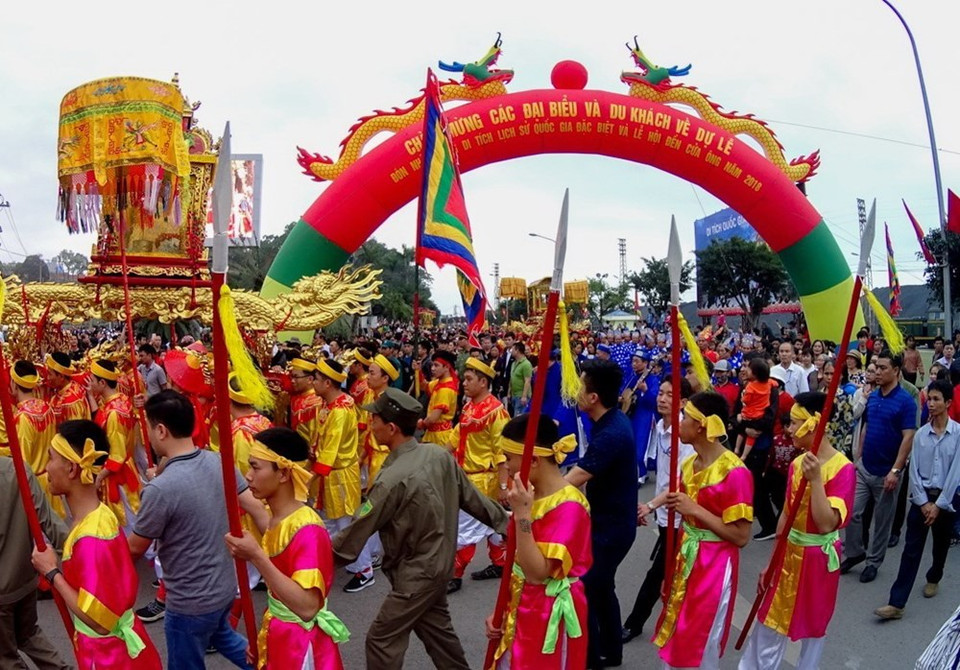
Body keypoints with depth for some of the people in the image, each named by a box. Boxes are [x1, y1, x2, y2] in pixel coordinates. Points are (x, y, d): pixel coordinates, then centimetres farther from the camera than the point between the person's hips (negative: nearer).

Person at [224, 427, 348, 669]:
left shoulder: (306, 529, -25)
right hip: (277, 636, 8)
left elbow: (307, 607, -33)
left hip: (300, 644, -7)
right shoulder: (275, 520, 1)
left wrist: (256, 557, -35)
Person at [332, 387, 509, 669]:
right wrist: (506, 522, 15)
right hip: (439, 562, 8)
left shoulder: (392, 479, -26)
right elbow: (472, 497, 3)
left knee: (382, 639, 5)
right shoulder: (440, 454, -5)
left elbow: (359, 530, -18)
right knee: (436, 628, 24)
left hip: (417, 573, -8)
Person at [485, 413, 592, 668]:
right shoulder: (533, 495, 3)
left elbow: (536, 573, -26)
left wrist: (521, 514, -31)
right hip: (522, 609, 8)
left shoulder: (568, 506, -22)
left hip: (551, 615, -8)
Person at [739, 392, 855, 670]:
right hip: (789, 553, 6)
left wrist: (815, 479, -35)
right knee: (768, 628, 15)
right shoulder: (797, 463, 1)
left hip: (818, 558, -6)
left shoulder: (842, 468, -20)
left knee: (812, 630, 14)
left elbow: (826, 524, -28)